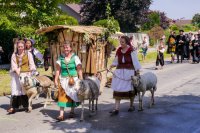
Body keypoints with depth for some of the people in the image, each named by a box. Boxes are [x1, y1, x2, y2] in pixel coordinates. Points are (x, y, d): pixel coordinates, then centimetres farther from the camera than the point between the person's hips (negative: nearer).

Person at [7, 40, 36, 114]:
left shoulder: (28, 54, 6)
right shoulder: (14, 55, 9)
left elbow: (31, 64, 4)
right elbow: (13, 65, 1)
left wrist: (31, 72, -6)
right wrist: (17, 70, -16)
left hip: (26, 74, -1)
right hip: (16, 75, 1)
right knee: (15, 90, -4)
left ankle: (26, 106, 9)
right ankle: (13, 107, -5)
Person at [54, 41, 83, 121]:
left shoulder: (75, 57, -2)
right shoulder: (61, 58, 3)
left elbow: (79, 70, -4)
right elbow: (58, 70, 4)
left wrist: (81, 80, -8)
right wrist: (56, 80, -1)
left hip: (73, 79, -1)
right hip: (63, 80, 1)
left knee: (72, 95, 9)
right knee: (62, 95, -7)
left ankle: (72, 112, 28)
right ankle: (61, 114, -7)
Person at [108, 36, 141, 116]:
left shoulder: (131, 51, -8)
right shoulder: (119, 50, 6)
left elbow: (135, 62, -8)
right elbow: (116, 62, 13)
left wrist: (137, 72, -11)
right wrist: (110, 67, -2)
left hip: (129, 72, -4)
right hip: (119, 72, 4)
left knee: (130, 90, 12)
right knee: (117, 90, -4)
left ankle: (131, 105, 34)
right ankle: (116, 109, -4)